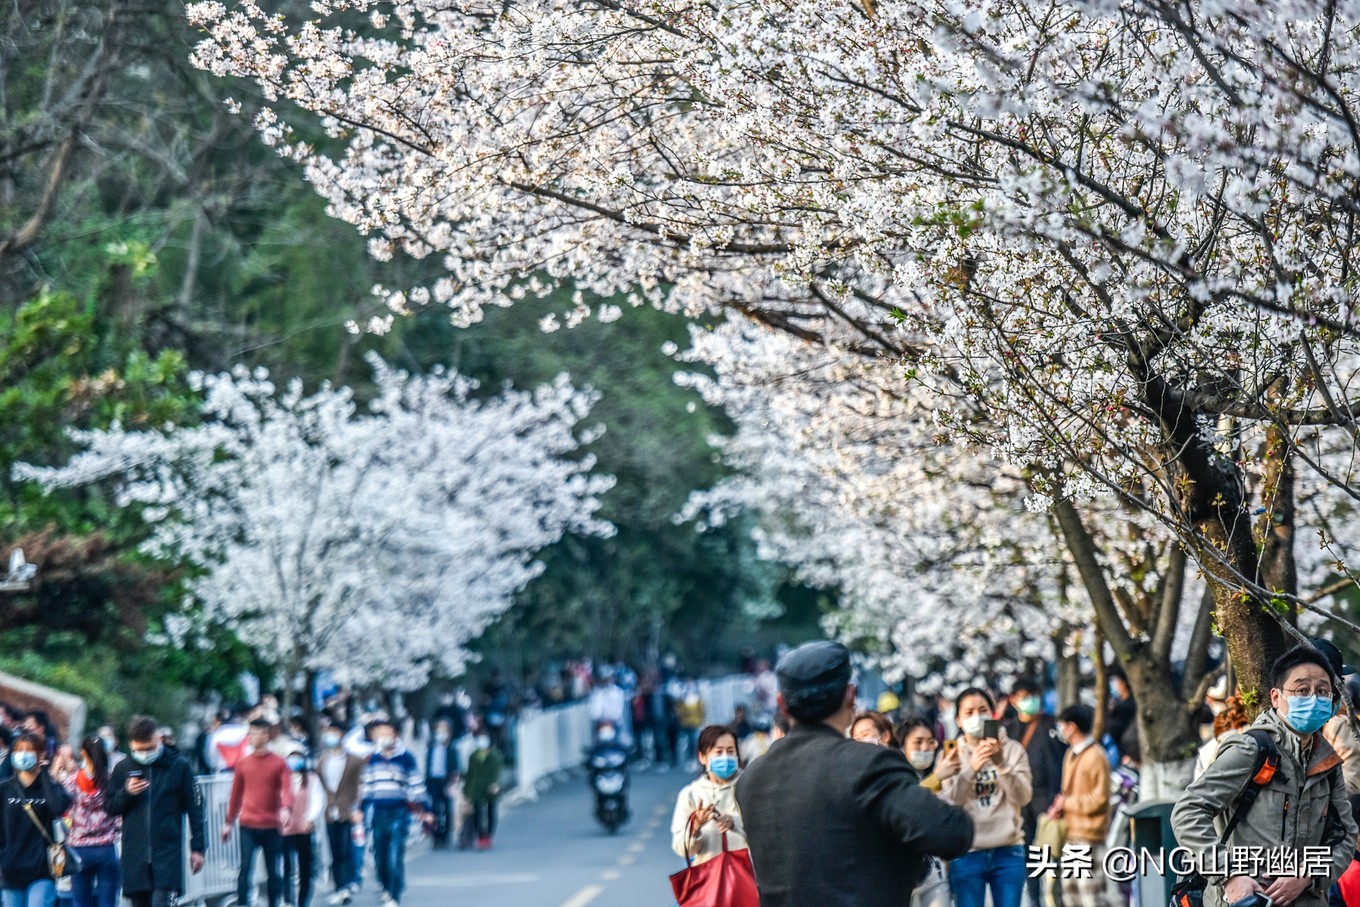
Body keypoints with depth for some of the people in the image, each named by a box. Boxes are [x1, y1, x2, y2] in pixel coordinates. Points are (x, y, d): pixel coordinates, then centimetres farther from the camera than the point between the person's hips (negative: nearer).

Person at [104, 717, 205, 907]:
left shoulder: (179, 766, 1)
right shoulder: (122, 769, 8)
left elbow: (194, 808, 5)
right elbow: (109, 807, 11)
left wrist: (197, 847, 2)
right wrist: (127, 793, -9)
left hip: (168, 852, -3)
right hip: (134, 854, 3)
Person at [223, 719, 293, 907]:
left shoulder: (279, 763, 2)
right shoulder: (243, 763, 9)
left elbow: (287, 789, -8)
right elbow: (236, 794, 15)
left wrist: (286, 808, -29)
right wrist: (229, 822, 17)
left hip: (272, 827, -1)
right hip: (248, 826, 1)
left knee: (274, 872, 5)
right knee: (246, 869, -7)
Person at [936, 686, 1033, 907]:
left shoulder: (1012, 749, 4)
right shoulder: (951, 754, 2)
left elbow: (1022, 797, -8)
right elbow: (946, 804, -10)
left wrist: (1001, 763, -23)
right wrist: (971, 768, -26)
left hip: (1009, 852, 1)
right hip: (966, 854, -1)